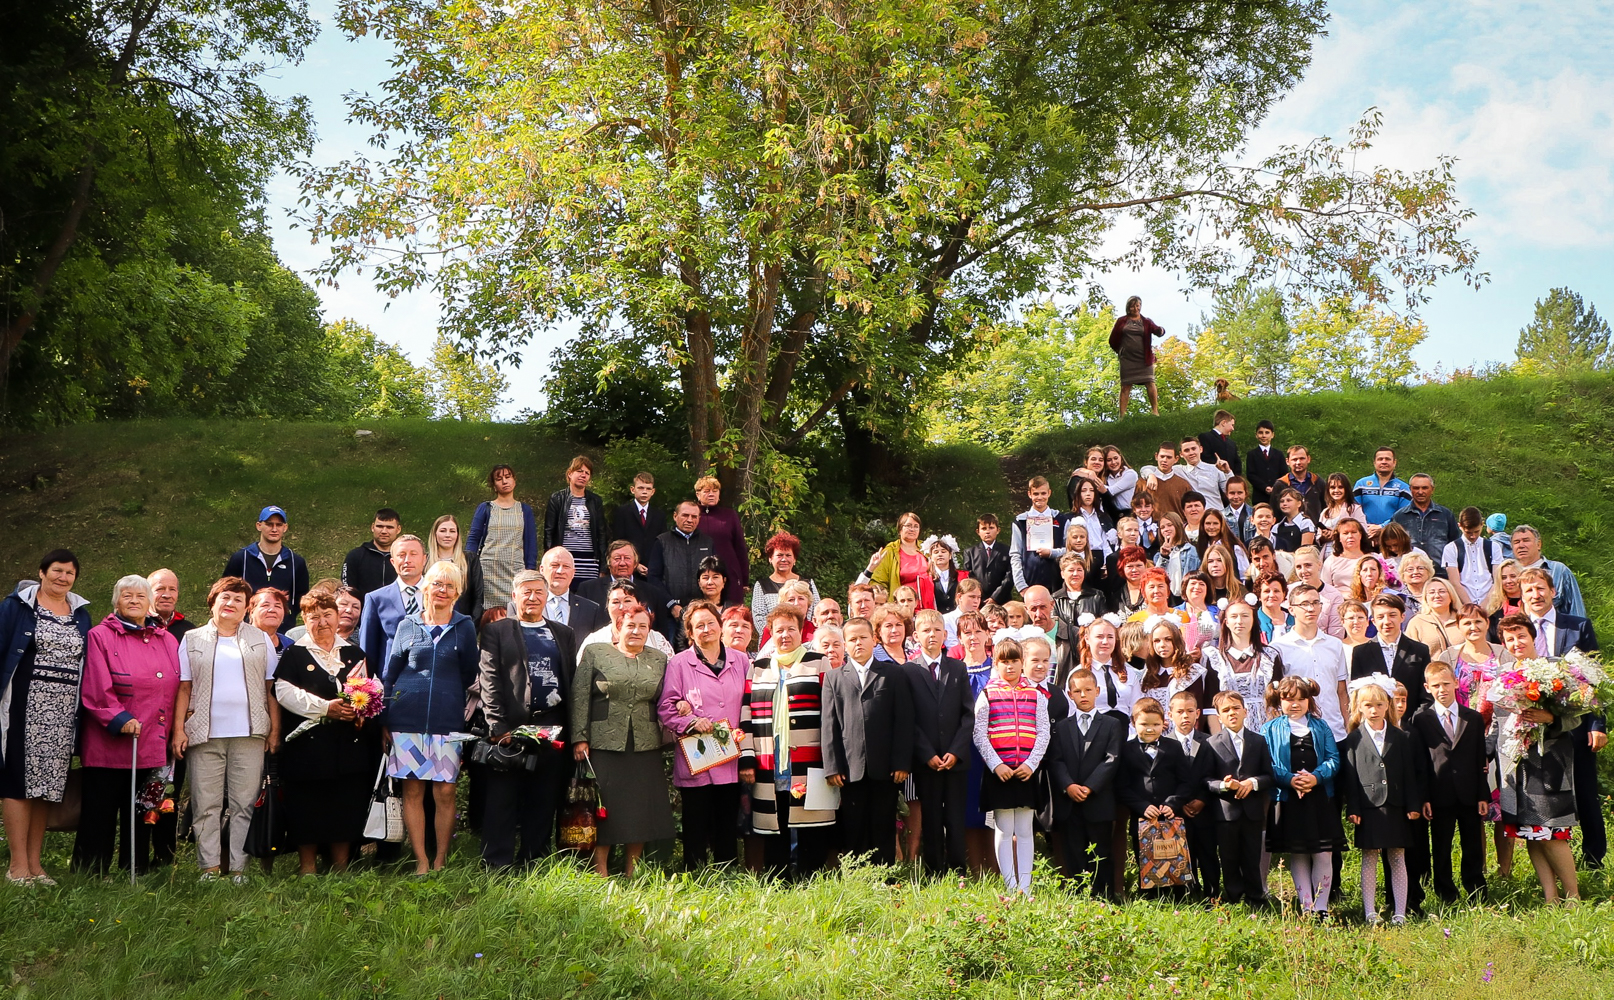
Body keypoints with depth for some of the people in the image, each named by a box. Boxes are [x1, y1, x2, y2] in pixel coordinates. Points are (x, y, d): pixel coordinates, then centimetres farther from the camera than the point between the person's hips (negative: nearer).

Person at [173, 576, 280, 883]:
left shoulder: (260, 640, 14)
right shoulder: (193, 639, 13)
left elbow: (271, 688, 10)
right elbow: (184, 688, 9)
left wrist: (275, 730, 3)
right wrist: (178, 729, 0)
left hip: (249, 733, 0)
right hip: (205, 733, 0)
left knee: (245, 803, -1)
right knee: (206, 805, -1)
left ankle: (239, 869, 3)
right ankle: (209, 868, 4)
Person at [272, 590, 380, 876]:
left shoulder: (355, 654, 16)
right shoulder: (294, 655, 3)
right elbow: (284, 691, -10)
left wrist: (361, 709, -6)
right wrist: (325, 707, -16)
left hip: (349, 746, 3)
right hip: (308, 745, -3)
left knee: (347, 807, 2)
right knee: (307, 809, -1)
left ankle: (341, 868, 13)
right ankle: (307, 868, 11)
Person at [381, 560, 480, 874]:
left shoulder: (465, 627, 8)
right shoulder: (407, 626, 9)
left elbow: (470, 675, 12)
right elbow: (388, 675, 11)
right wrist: (384, 722, 7)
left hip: (448, 719, 0)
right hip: (407, 718, 1)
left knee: (445, 792, -3)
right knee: (412, 791, 0)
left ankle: (440, 861, 7)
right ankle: (421, 862, 6)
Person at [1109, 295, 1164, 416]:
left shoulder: (1146, 322, 7)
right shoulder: (1122, 321, 8)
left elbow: (1156, 330, -11)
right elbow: (1113, 340, 13)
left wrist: (1160, 331, -33)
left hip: (1144, 359, 0)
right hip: (1127, 359, 0)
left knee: (1150, 383, -8)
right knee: (1126, 386, -2)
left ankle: (1155, 411, -5)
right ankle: (1122, 414, -2)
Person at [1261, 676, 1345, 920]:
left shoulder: (1321, 727, 10)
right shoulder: (1270, 730, 6)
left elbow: (1334, 759, 2)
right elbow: (1268, 764, -2)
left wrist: (1316, 777, -16)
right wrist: (1290, 780, -18)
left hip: (1320, 799, 1)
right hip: (1288, 800, -1)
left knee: (1323, 854, -3)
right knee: (1297, 856, 5)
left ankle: (1321, 907, 3)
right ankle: (1306, 907, 12)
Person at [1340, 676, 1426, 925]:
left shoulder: (1402, 738, 6)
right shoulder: (1353, 740, 1)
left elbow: (1411, 773, 7)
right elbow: (1349, 777, 0)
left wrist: (1413, 805, 1)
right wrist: (1352, 809, -6)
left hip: (1396, 809, 1)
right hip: (1368, 810, -1)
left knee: (1397, 860, 6)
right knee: (1369, 861, 4)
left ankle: (1400, 912, 11)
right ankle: (1370, 912, 10)